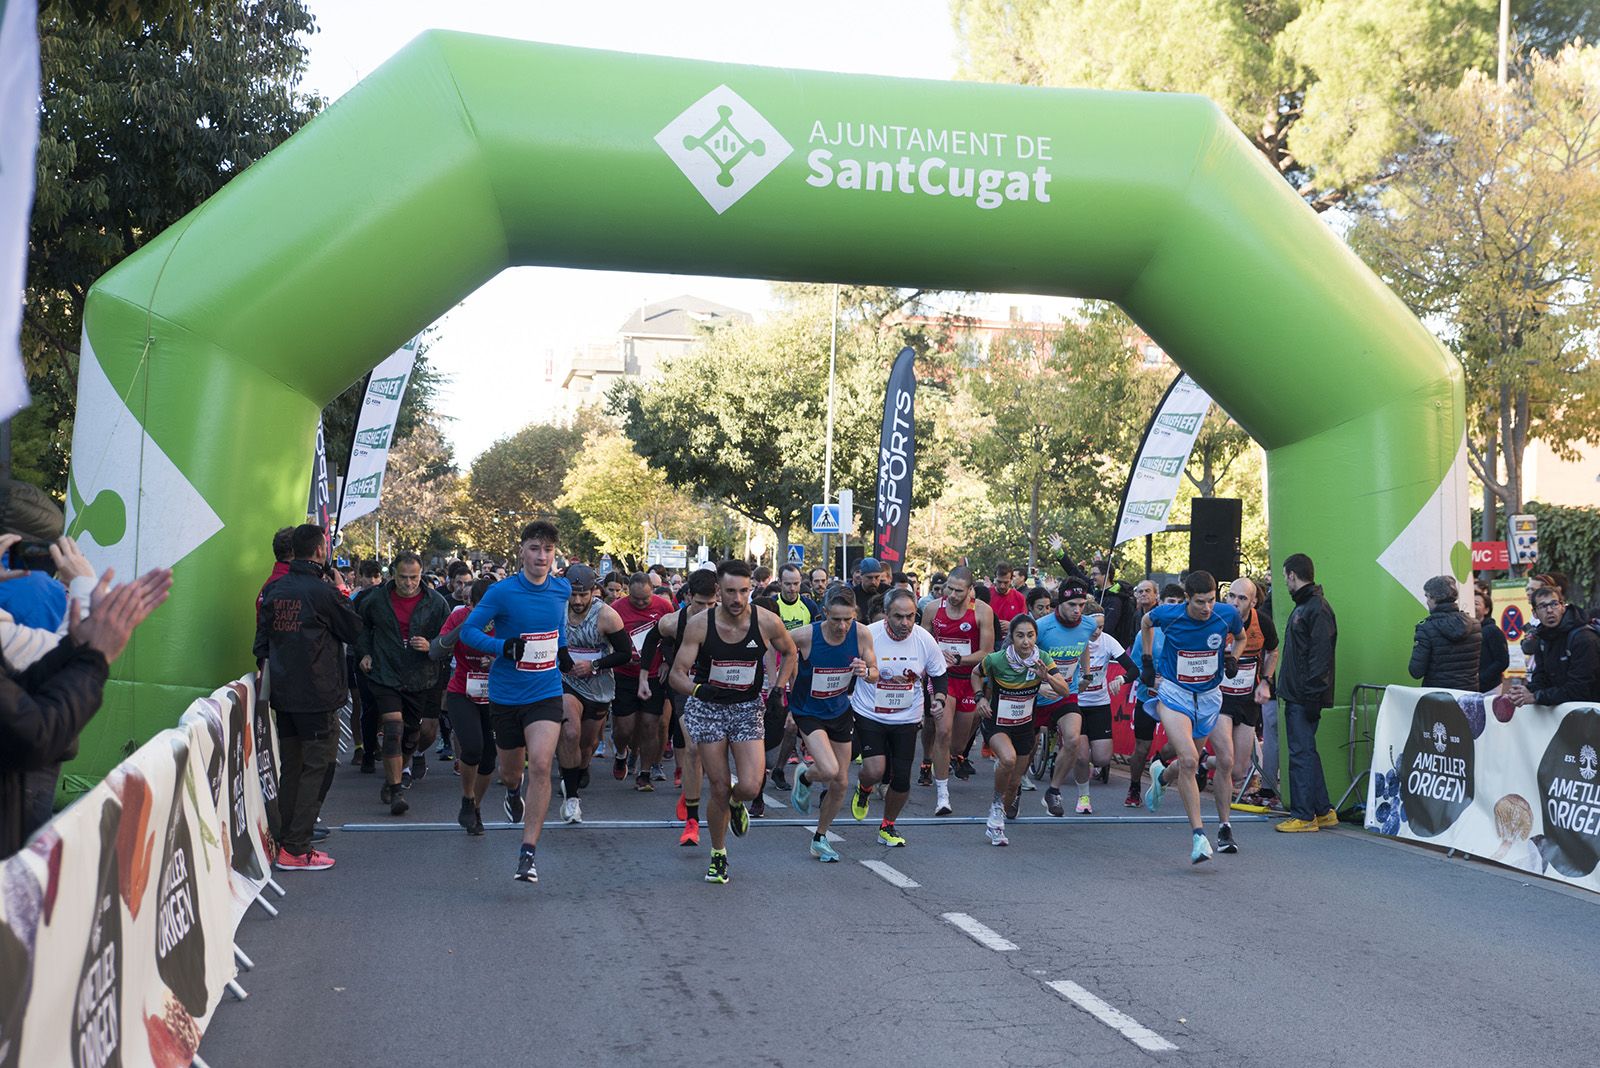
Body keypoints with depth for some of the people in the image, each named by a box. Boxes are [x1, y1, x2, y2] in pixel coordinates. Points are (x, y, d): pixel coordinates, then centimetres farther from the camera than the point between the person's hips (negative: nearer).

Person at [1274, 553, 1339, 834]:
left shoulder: (1317, 608, -13)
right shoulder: (1302, 607, 18)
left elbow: (1321, 655, -20)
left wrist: (1313, 696, -22)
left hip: (1305, 697, -10)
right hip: (1295, 695, 10)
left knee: (1302, 753, -6)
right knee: (1306, 752, 13)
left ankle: (1303, 815, -1)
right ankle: (1323, 811, 20)